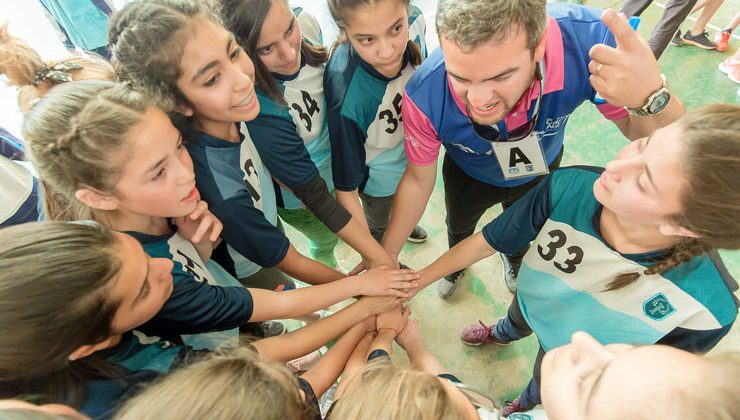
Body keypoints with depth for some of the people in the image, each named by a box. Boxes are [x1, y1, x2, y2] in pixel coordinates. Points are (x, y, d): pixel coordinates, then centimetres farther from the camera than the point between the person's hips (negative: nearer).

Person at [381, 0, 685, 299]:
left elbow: (638, 129, -25)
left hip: (539, 171, 2)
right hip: (468, 177, -1)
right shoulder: (424, 96, -41)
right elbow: (418, 180, -22)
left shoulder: (587, 41, -41)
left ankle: (514, 257, 70)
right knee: (458, 229, 30)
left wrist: (652, 98, -50)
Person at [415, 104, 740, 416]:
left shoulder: (707, 310, -42)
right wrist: (417, 281, -16)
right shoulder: (568, 187, -40)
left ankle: (526, 406, 70)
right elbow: (487, 242, -24)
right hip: (530, 301, 1)